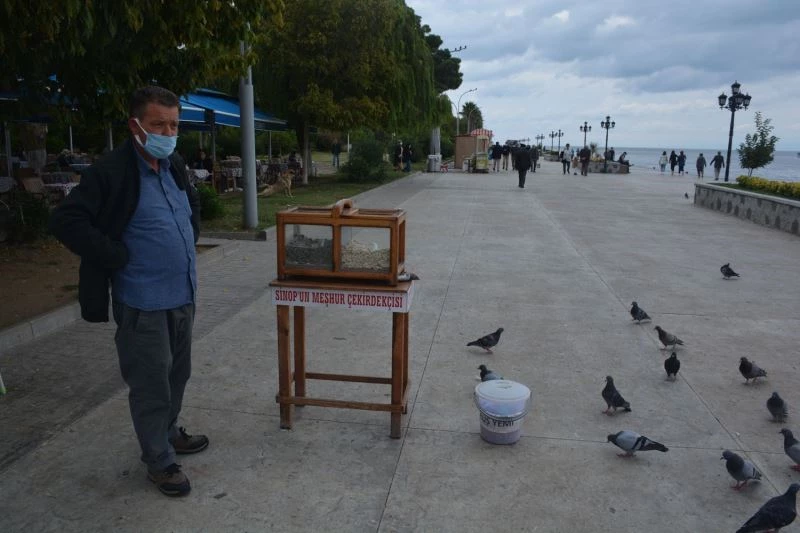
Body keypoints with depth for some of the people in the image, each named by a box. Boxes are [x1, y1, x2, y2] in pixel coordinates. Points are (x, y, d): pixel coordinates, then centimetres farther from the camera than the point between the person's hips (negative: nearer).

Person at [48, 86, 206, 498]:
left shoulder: (175, 167, 8)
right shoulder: (111, 172, -16)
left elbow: (193, 205, 27)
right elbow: (65, 221, -19)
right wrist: (119, 258, -18)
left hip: (183, 294, 8)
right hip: (142, 303, -7)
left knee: (178, 374, 21)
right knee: (151, 384, 5)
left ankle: (169, 432, 42)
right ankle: (159, 460, 22)